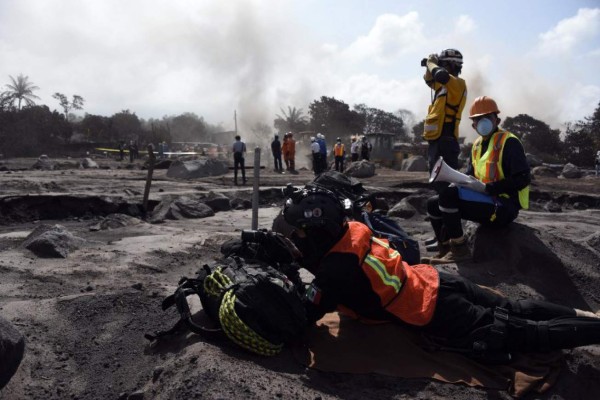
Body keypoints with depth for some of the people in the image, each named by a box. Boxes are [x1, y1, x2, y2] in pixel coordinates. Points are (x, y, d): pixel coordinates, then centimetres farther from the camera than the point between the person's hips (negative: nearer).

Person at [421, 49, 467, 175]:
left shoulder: (458, 83, -8)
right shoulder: (445, 84, 19)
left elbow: (441, 75, -29)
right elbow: (430, 81, 36)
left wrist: (431, 63, -8)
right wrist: (429, 67, 15)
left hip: (445, 139, -10)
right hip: (436, 138, 10)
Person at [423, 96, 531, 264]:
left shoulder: (509, 142, -10)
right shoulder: (477, 145, 14)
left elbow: (523, 179, -17)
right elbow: (470, 175, 18)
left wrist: (486, 188, -22)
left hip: (503, 207, -8)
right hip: (485, 201, 8)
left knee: (448, 194, -25)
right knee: (433, 204, 4)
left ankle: (459, 249, -20)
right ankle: (445, 249, 0)